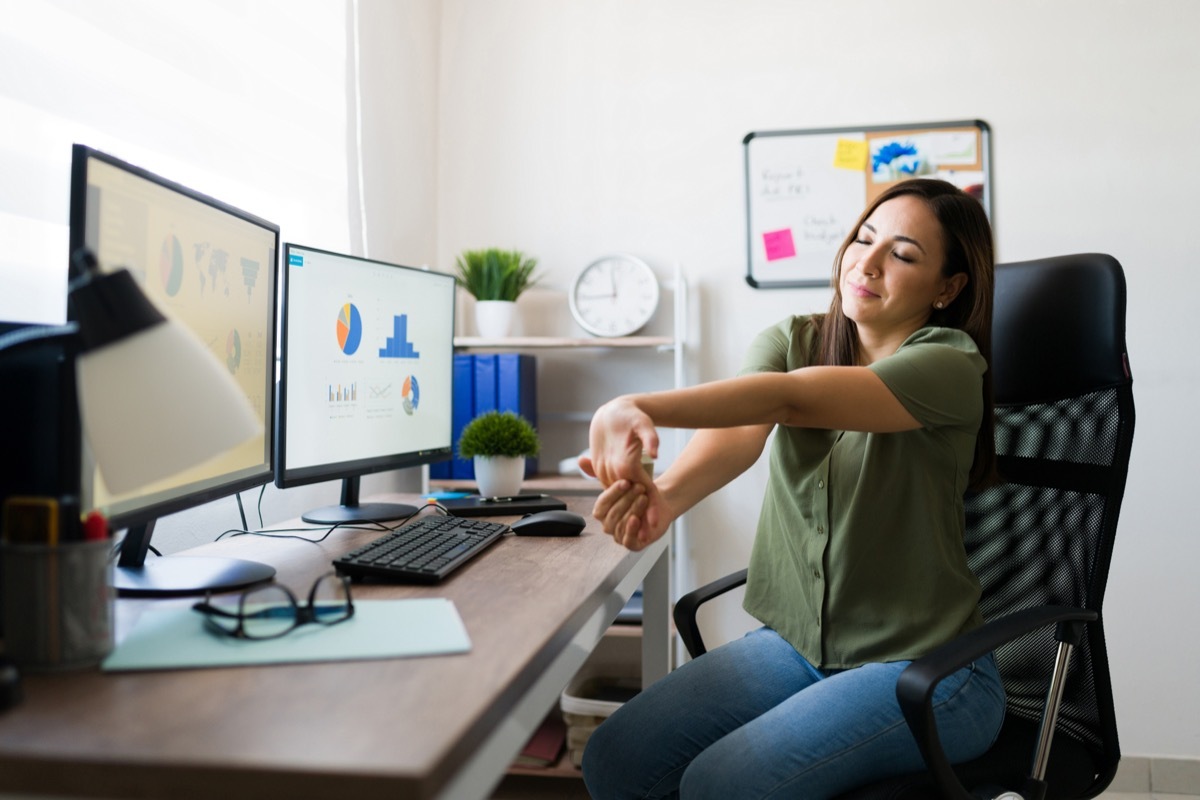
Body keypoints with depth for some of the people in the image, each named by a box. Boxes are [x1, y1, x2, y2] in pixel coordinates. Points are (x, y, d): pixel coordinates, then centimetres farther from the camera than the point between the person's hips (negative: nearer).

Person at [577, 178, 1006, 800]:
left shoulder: (950, 364, -15)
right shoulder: (793, 340, 1)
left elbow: (791, 397, -32)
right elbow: (741, 429, -21)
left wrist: (639, 407, -46)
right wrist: (666, 494, -44)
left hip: (922, 667, -5)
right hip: (796, 645, 5)